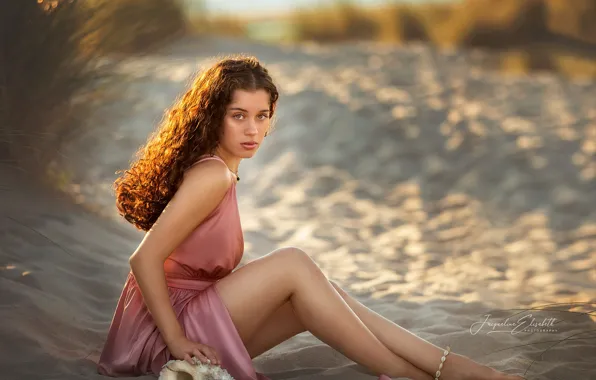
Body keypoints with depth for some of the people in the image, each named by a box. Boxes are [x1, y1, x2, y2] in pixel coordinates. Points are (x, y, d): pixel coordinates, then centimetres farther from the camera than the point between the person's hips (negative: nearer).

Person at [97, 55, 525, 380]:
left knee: (317, 291, -1)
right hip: (166, 327, -9)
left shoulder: (221, 172, 13)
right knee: (292, 263, -20)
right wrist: (177, 340, -19)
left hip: (187, 317, 9)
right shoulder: (212, 176, -16)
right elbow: (145, 258, -21)